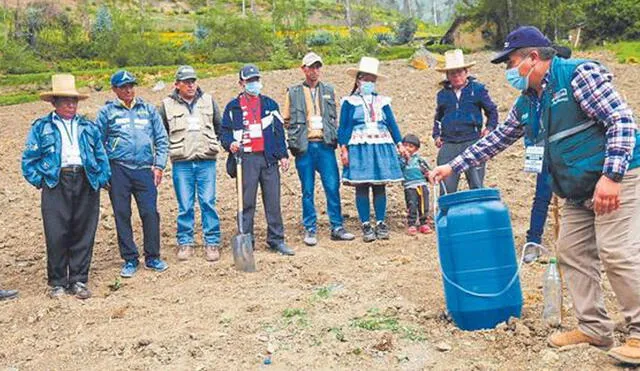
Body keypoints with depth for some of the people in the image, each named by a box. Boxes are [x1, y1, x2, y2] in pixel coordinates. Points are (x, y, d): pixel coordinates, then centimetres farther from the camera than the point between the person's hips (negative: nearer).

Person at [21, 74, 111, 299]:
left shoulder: (88, 127, 17)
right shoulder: (41, 127, 10)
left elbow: (101, 156, 16)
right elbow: (29, 159, 9)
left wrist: (103, 178, 5)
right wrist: (39, 181, 0)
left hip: (86, 183, 2)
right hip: (56, 184, -2)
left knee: (84, 233, 3)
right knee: (56, 234, -4)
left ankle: (79, 281, 13)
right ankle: (57, 282, 9)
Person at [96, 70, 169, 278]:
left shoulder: (148, 109, 13)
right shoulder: (107, 112, 7)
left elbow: (162, 139, 12)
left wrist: (159, 165, 2)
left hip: (145, 169, 1)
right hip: (118, 169, -1)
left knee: (150, 213, -4)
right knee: (122, 214, 3)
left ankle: (152, 257, 10)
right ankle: (129, 260, 13)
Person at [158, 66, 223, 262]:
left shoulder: (208, 100, 8)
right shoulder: (167, 105, 2)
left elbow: (219, 126, 19)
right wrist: (170, 149, 8)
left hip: (206, 161, 1)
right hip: (181, 163, -1)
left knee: (208, 203, 1)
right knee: (185, 206, 4)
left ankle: (212, 242, 9)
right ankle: (185, 243, 15)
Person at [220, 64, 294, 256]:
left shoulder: (270, 104, 16)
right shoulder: (233, 107, 9)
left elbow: (279, 130, 14)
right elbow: (225, 131, 8)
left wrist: (283, 154, 7)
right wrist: (230, 144, -14)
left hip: (269, 158, 2)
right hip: (246, 158, -2)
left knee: (273, 201, 4)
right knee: (246, 202, 0)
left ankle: (276, 240, 12)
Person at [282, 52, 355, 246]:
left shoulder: (328, 91, 14)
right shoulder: (293, 92, 6)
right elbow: (286, 120, 11)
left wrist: (333, 136, 7)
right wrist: (295, 137, 2)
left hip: (325, 145, 2)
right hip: (304, 147, -1)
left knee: (333, 187, -1)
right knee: (307, 191, 3)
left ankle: (337, 228, 8)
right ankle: (310, 230, 12)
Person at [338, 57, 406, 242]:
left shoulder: (383, 101, 15)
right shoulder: (349, 102, 5)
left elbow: (392, 124, 16)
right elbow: (343, 128, 3)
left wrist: (399, 144, 7)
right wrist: (343, 149, -7)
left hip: (382, 148, 3)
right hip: (359, 149, -3)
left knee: (380, 186, 4)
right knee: (361, 187, -3)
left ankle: (381, 223, 12)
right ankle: (366, 225, 4)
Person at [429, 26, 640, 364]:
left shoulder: (579, 74, -13)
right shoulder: (526, 104, 11)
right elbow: (495, 140, 19)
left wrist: (611, 175, -25)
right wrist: (452, 167, 19)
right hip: (579, 190, 9)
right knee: (572, 253, 6)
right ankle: (594, 329, 15)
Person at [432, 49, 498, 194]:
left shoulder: (478, 89, 6)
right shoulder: (443, 94, 14)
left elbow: (492, 111, 15)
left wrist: (489, 128, 1)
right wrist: (436, 135, 15)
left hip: (472, 143, -2)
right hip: (448, 145, 2)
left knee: (477, 187, 0)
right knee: (446, 188, -1)